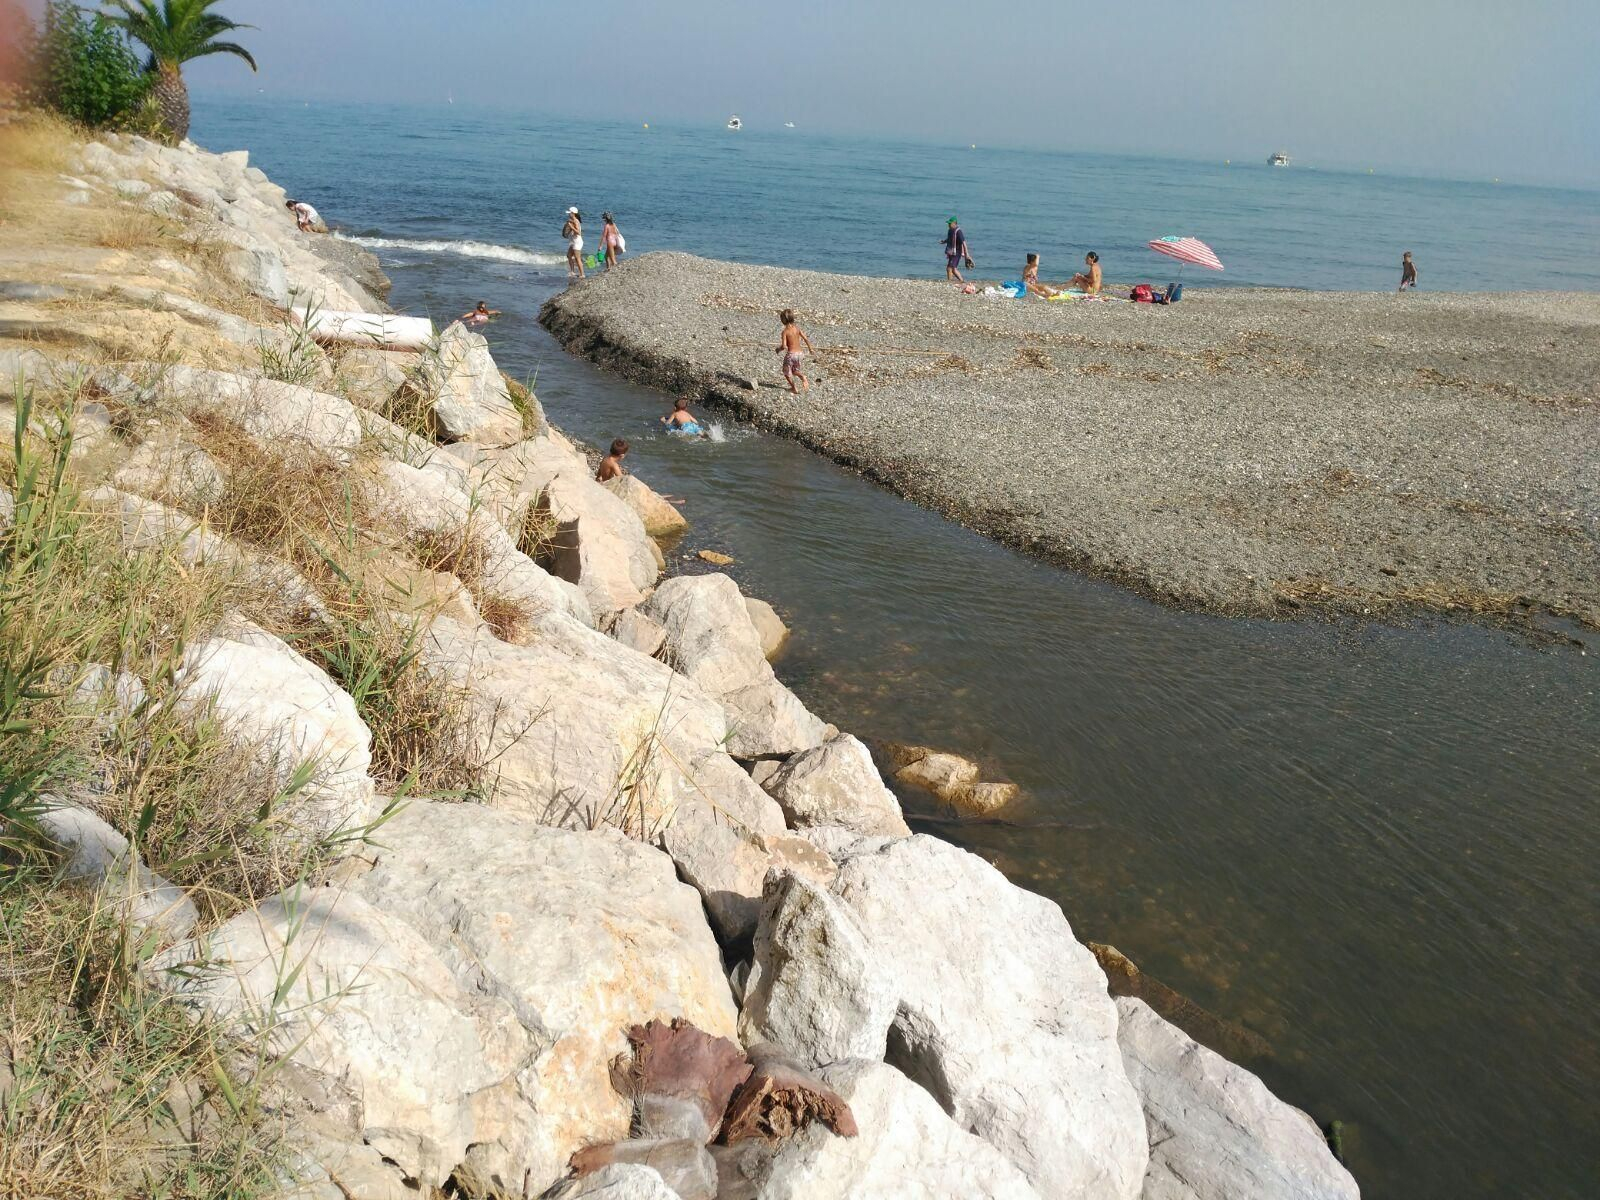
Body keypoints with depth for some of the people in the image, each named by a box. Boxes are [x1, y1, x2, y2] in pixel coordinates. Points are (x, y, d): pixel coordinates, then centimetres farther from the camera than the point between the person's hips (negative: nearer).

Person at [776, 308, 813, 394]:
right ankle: (803, 377, -5)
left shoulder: (785, 331, -15)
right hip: (799, 352, 6)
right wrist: (810, 348, 15)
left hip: (790, 354, -6)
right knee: (795, 370, 25)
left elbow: (784, 346, -20)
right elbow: (806, 339, 0)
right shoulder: (797, 328, 0)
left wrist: (778, 349, 1)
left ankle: (794, 388, 19)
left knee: (787, 371, 17)